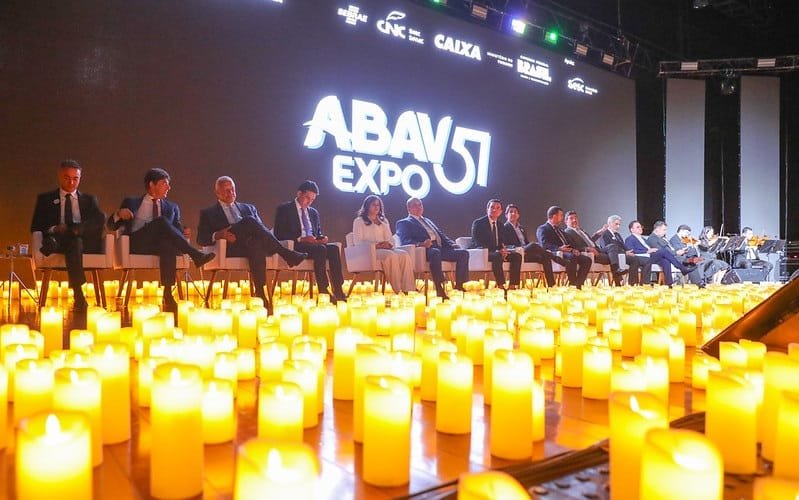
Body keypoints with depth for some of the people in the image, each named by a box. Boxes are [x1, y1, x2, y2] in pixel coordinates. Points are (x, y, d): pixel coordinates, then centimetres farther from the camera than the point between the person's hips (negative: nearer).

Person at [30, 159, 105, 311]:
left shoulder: (89, 199, 22)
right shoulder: (45, 199, 22)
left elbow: (101, 219, 1)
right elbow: (35, 226, 12)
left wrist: (72, 229, -14)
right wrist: (53, 229, -11)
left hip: (84, 242, 0)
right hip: (57, 240, 1)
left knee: (75, 242, -35)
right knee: (49, 241, -34)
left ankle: (77, 298, -38)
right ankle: (79, 295, -44)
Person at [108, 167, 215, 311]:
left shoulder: (172, 207, 25)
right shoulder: (131, 202, 21)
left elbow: (176, 229, 14)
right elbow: (111, 226, 17)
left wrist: (183, 233, -11)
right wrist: (118, 214, -6)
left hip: (160, 245, 1)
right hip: (135, 244, -1)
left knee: (168, 243, -38)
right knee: (162, 221, -29)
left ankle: (168, 295, -43)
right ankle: (195, 255, -33)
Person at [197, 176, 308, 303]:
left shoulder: (249, 208, 30)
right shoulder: (208, 213, 21)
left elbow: (261, 227, 19)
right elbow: (201, 238, 9)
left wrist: (266, 234, -7)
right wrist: (217, 235, -14)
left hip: (251, 243, 3)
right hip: (229, 247, -3)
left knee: (256, 244, -36)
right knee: (249, 221, -31)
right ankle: (286, 254, -32)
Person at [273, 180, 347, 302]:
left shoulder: (314, 213, 24)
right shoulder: (284, 209, 5)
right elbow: (279, 234, -6)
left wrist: (322, 238, 0)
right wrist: (300, 239, -18)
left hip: (314, 245, 6)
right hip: (294, 247, -6)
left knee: (334, 248, -25)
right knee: (320, 249, -34)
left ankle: (338, 291, -32)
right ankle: (324, 291, -36)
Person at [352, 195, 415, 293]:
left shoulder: (384, 221, 28)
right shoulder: (359, 221, 12)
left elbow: (391, 239, 18)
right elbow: (358, 242, -1)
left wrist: (387, 244, -8)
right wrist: (375, 245, -15)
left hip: (385, 249, 5)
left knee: (405, 255, -29)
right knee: (391, 256, -37)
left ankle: (407, 288, -40)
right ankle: (398, 289, -41)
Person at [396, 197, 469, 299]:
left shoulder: (428, 221, 36)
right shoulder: (403, 223, 13)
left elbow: (441, 235, 28)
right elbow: (405, 240, -5)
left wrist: (451, 243, 6)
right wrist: (421, 244, -24)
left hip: (441, 248, 7)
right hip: (425, 250, -7)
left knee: (463, 253, -12)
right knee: (435, 253, -39)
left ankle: (459, 284, -12)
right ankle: (439, 288, -39)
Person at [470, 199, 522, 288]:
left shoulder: (500, 225, 17)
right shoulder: (478, 223, -4)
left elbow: (502, 242, 17)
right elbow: (478, 243, -15)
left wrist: (503, 249, -11)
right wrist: (496, 251, -26)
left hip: (498, 252, 7)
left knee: (517, 255, -16)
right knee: (497, 256, -37)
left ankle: (513, 285, -20)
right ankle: (500, 285, -35)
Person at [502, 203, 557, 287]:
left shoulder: (521, 228, 28)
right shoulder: (505, 228, 4)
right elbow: (506, 245, -6)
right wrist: (519, 248, -21)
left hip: (526, 253, 7)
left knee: (545, 258, -20)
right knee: (533, 245, -33)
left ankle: (551, 284, -26)